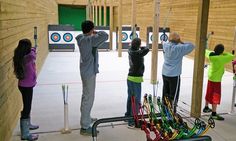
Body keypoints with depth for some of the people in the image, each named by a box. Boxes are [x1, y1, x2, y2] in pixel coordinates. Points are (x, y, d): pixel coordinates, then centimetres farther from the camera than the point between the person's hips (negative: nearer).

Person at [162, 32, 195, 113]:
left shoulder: (165, 46, -3)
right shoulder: (179, 48, -19)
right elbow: (191, 46, -13)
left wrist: (179, 43, 10)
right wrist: (182, 42, -6)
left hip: (165, 73, 6)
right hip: (174, 75, -6)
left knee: (165, 93, 18)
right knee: (174, 95, 4)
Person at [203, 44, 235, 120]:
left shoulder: (211, 55, -5)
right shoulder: (222, 58, -22)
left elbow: (206, 51, 15)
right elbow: (232, 56, -16)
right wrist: (224, 54, -3)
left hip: (210, 78, 7)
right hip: (216, 80, -7)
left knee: (209, 93, 21)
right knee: (216, 96, -1)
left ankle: (206, 107, 36)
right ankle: (214, 113, 2)